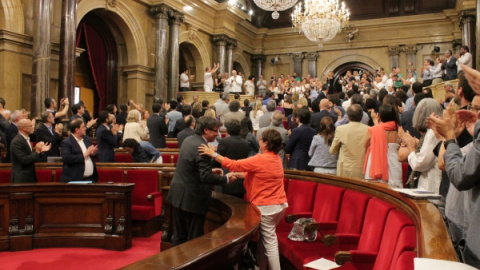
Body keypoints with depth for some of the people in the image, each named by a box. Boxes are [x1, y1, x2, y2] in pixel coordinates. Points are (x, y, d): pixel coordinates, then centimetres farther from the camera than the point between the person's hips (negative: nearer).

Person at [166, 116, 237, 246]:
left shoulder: (189, 139, 6)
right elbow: (206, 177, -26)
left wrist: (210, 170, 14)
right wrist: (226, 178, -13)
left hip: (178, 194, 9)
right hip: (192, 198, -9)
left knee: (179, 236, 18)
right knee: (194, 238, 6)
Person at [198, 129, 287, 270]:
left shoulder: (261, 159, -21)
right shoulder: (276, 158, 6)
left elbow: (234, 164, -18)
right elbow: (254, 174, 12)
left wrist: (213, 154, -13)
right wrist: (236, 174, 12)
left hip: (267, 207, -9)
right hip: (279, 204, 9)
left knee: (270, 242, 2)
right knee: (265, 239, 19)